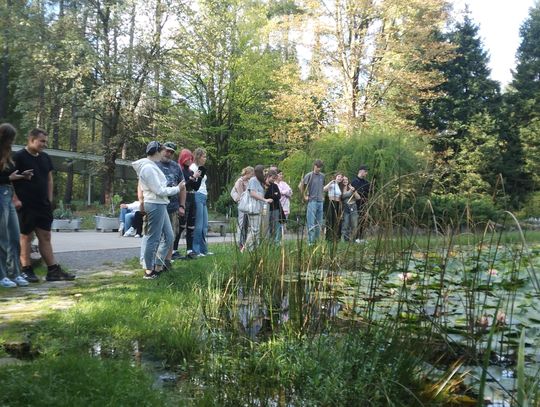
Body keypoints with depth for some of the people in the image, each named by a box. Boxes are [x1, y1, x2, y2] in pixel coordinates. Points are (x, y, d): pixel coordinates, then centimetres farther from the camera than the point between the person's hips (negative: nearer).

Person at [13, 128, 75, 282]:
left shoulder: (45, 158, 12)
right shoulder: (18, 157, -8)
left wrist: (49, 199, 11)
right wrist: (16, 199, -16)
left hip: (43, 205, 6)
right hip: (26, 206, -6)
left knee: (45, 237, 7)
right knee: (26, 236, 1)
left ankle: (53, 270, 9)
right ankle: (26, 270, 8)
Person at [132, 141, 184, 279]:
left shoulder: (151, 166, 15)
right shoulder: (148, 168, -16)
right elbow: (159, 190, -16)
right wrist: (177, 189, -7)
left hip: (160, 204, 10)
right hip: (155, 205, -10)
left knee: (169, 237, 13)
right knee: (153, 238, -3)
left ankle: (158, 266, 20)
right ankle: (149, 271, 6)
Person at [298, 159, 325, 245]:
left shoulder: (322, 176, 10)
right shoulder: (309, 175, -7)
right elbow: (300, 186, -5)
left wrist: (323, 196, 16)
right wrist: (304, 196, -4)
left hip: (320, 202, 6)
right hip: (312, 201, -6)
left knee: (319, 223, 9)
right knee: (311, 223, -7)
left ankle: (317, 240, 17)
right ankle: (310, 241, -5)